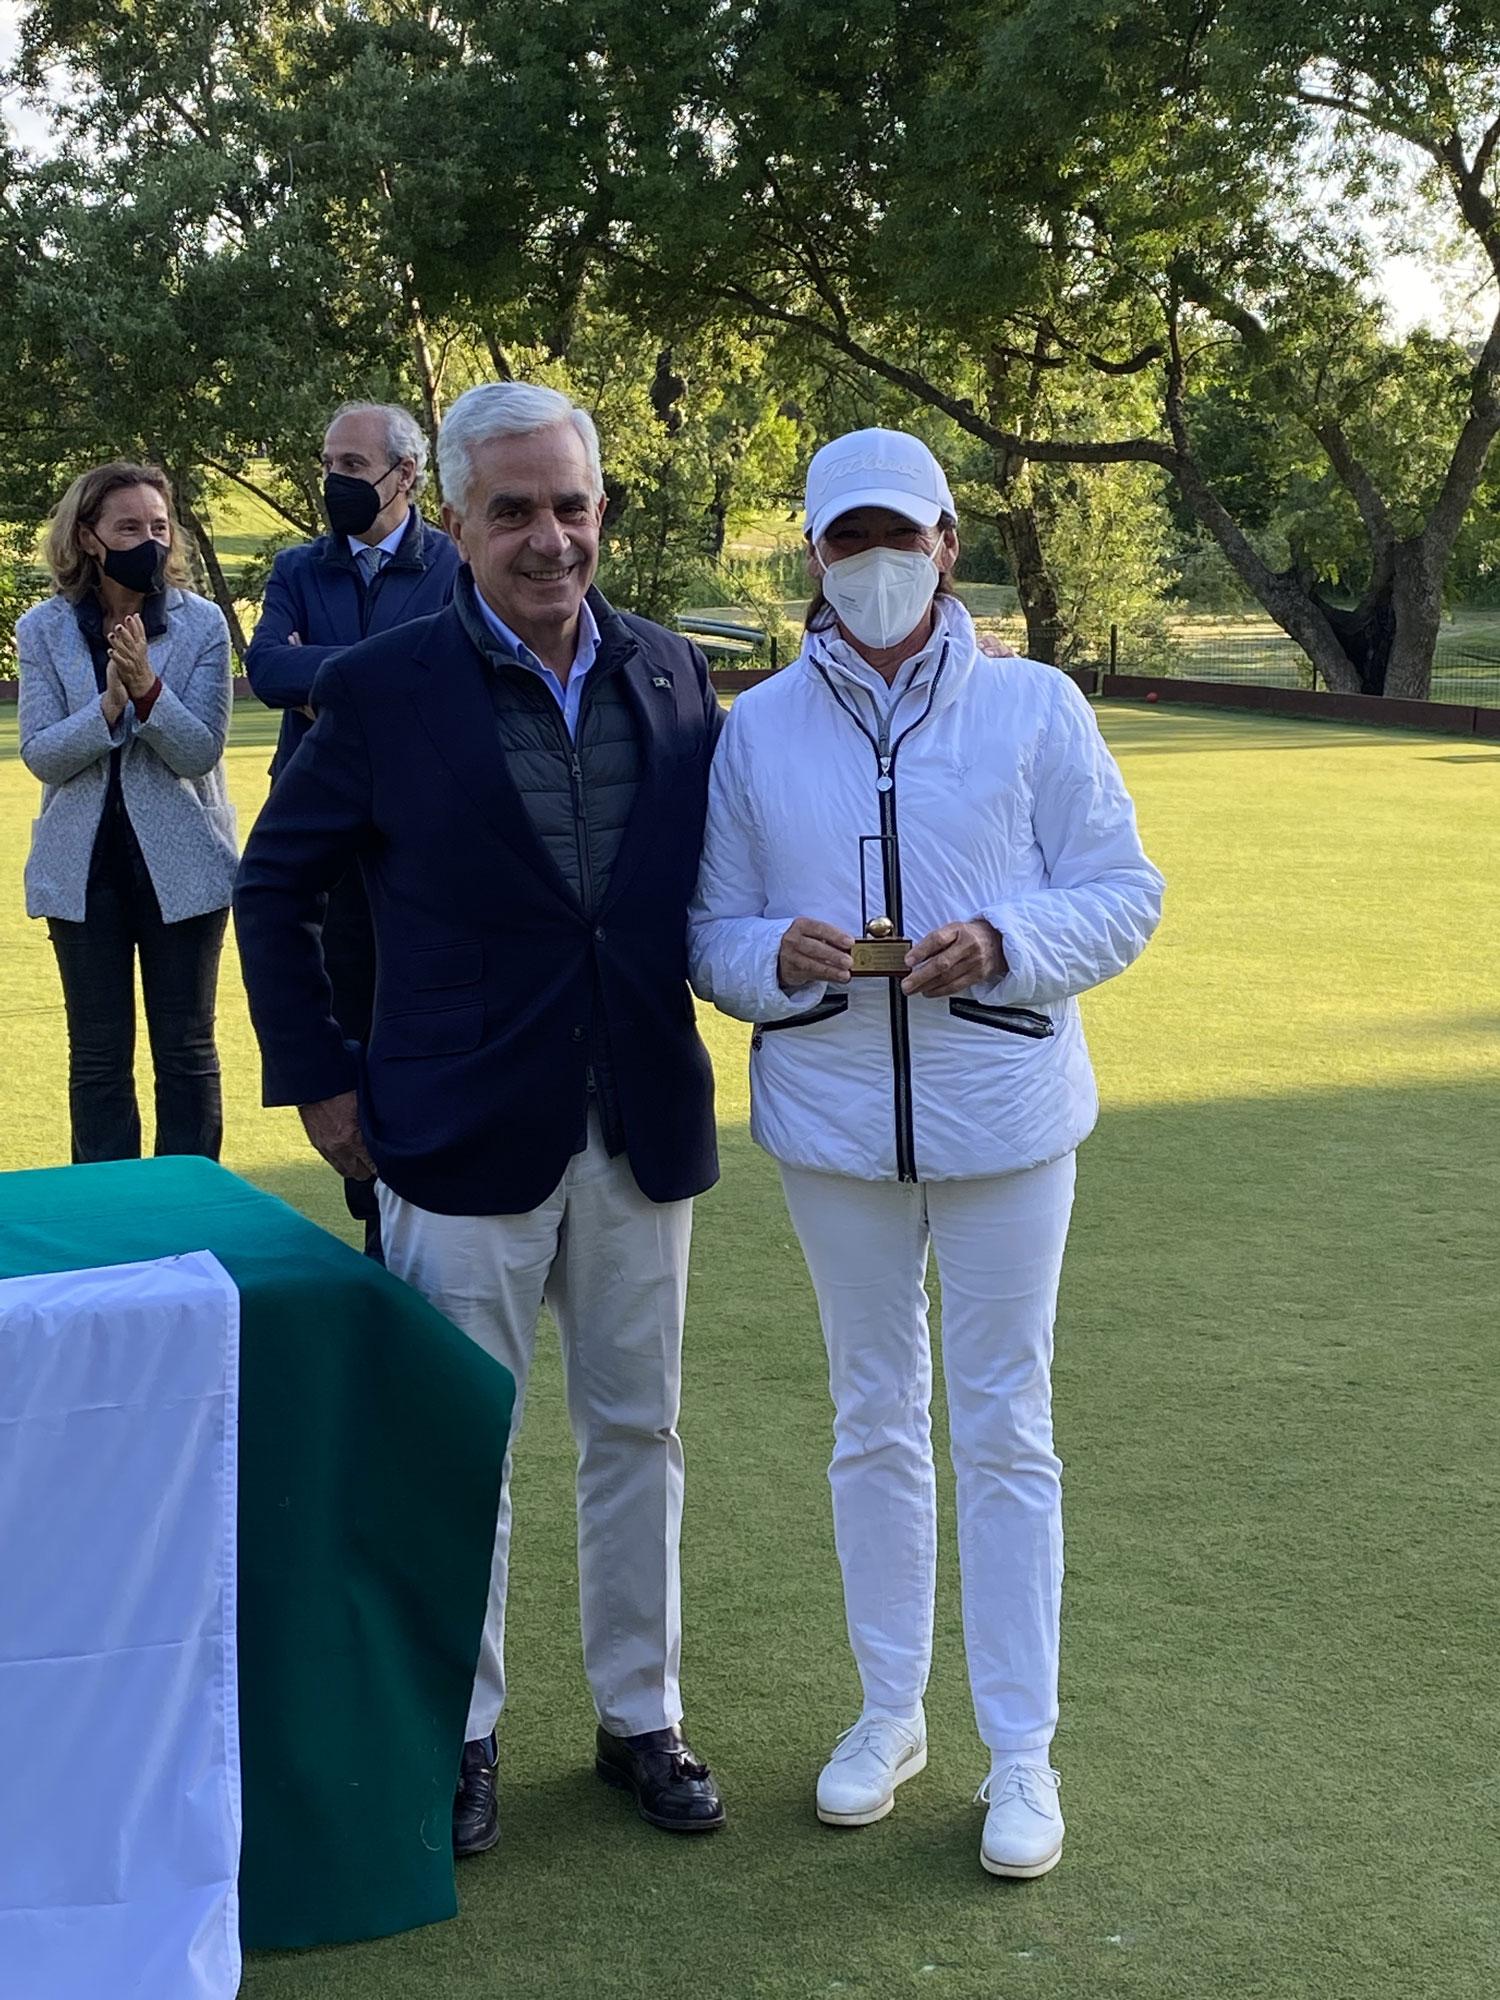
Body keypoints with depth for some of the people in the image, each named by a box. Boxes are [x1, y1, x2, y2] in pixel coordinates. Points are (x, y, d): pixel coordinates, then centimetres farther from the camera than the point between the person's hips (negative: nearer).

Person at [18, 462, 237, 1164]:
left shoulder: (202, 623, -5)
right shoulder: (45, 629, -1)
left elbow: (200, 751, -10)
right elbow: (40, 755, -6)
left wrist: (148, 688, -26)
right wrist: (108, 705, -22)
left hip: (182, 864, -1)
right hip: (84, 868, 1)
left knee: (186, 1051, 7)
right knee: (98, 1056, 8)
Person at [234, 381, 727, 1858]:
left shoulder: (670, 675, 2)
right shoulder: (381, 690, -8)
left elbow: (711, 865, 14)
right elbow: (273, 889, 1)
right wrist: (317, 1078, -1)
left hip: (641, 1129, 3)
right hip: (465, 1140, -3)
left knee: (635, 1433, 14)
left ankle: (640, 1718, 29)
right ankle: (459, 1731, 25)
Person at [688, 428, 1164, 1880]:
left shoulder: (1035, 708, -4)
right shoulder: (757, 729, 2)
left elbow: (1122, 897, -2)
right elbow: (710, 932, 5)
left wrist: (1002, 945, -20)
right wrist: (778, 956, -17)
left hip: (1002, 1116, -2)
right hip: (833, 1119, 2)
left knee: (1004, 1427, 4)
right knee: (873, 1420, 14)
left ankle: (1020, 1750, 16)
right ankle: (890, 1708, 30)